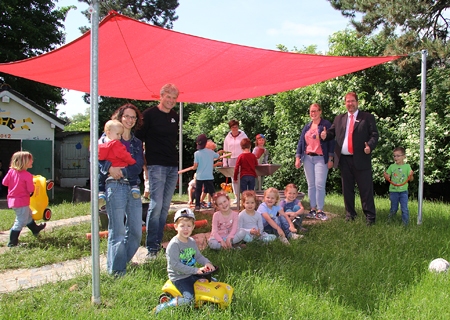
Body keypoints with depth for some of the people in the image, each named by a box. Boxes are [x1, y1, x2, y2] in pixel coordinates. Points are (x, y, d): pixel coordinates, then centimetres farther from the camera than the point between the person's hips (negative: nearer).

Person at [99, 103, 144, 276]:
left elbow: (138, 166, 4)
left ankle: (122, 262, 27)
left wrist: (122, 171, -14)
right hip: (115, 186, -5)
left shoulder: (137, 142, 18)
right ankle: (117, 271, 9)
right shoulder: (108, 137, 6)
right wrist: (109, 168, -23)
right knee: (117, 232, -3)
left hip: (133, 188, 5)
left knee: (136, 231, 6)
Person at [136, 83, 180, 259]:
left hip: (173, 167, 6)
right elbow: (139, 138, -5)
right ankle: (152, 247, -1)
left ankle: (159, 242, 18)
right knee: (156, 205, -10)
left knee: (165, 207, 9)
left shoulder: (175, 117, 15)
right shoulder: (149, 114, -4)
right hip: (156, 165, -6)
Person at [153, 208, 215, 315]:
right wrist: (195, 270, -28)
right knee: (189, 298, -24)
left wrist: (207, 263, -14)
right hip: (179, 277, -8)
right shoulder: (173, 244, -21)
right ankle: (162, 307, -11)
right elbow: (175, 265, -26)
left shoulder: (192, 242, 5)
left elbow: (198, 256, 9)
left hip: (192, 274, 8)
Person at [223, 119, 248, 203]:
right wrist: (225, 163, 5)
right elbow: (225, 151, 11)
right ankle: (236, 197, 12)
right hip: (231, 160, 3)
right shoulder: (227, 138, 9)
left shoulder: (243, 136, 2)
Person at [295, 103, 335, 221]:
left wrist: (330, 159, -7)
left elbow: (331, 141, -3)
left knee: (320, 185, -9)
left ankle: (320, 211, -2)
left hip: (321, 158, -5)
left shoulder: (326, 125, 0)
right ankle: (312, 209, 12)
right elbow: (301, 142, 13)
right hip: (307, 158, 5)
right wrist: (298, 158, 4)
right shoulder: (307, 127, 15)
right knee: (311, 185, 7)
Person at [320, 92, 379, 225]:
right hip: (344, 160, 4)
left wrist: (370, 146, -21)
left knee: (366, 189, 0)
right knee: (347, 189, 12)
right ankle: (350, 214, 23)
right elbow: (331, 132, 10)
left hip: (361, 159, -3)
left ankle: (370, 216, 8)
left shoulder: (368, 117, 4)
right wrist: (325, 135, -13)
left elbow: (374, 135, -2)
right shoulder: (339, 118, 15)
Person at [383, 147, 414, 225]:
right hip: (393, 191, 1)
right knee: (393, 209, 13)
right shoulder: (392, 166, 3)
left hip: (403, 191, -1)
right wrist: (386, 176, -16)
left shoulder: (407, 166, -1)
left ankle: (405, 224, 12)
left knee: (404, 209, 0)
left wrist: (411, 175, -23)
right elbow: (388, 177, 6)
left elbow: (411, 179, -2)